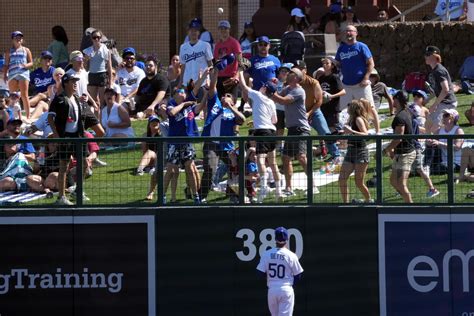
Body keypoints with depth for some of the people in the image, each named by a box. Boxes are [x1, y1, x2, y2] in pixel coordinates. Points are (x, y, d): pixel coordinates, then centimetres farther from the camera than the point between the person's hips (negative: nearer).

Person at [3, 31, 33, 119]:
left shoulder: (26, 50, 12)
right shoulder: (9, 52, 15)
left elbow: (31, 63, 10)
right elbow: (6, 65, 13)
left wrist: (26, 65, -11)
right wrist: (5, 74, 1)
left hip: (23, 73, -1)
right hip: (12, 74, 2)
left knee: (24, 95, -5)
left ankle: (28, 116, -3)